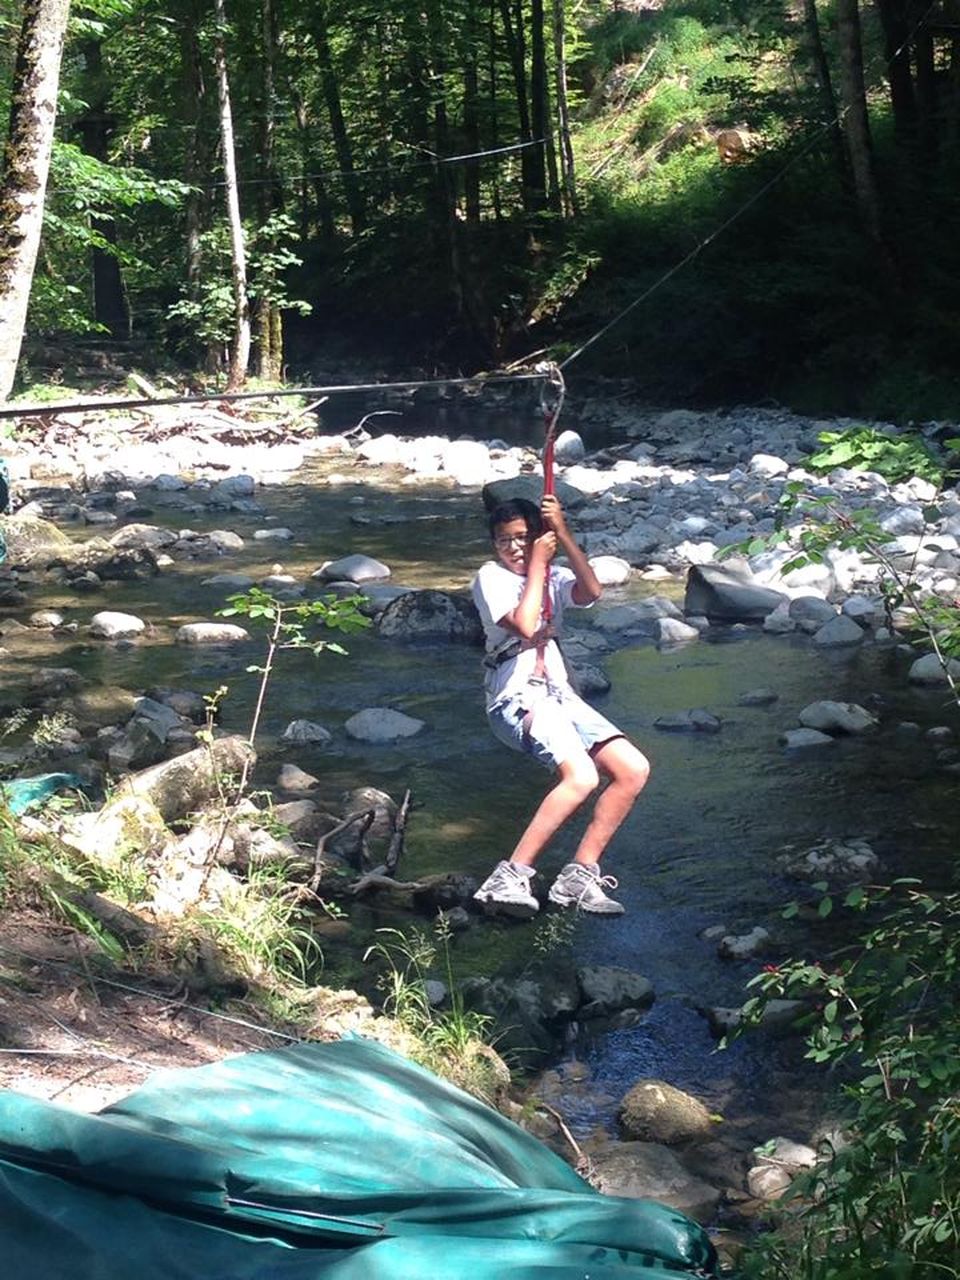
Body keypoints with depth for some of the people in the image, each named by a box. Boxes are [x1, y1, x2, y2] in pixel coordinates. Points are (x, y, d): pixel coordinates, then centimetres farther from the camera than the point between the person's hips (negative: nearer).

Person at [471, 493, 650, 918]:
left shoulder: (555, 576, 16)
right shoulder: (491, 577, 1)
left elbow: (591, 592, -7)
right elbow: (526, 625, -17)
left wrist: (563, 535, -14)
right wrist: (538, 562, -7)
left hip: (560, 695, 7)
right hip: (517, 699, -7)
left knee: (634, 770, -6)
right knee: (581, 775, -30)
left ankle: (579, 876, -2)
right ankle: (510, 877, -30)